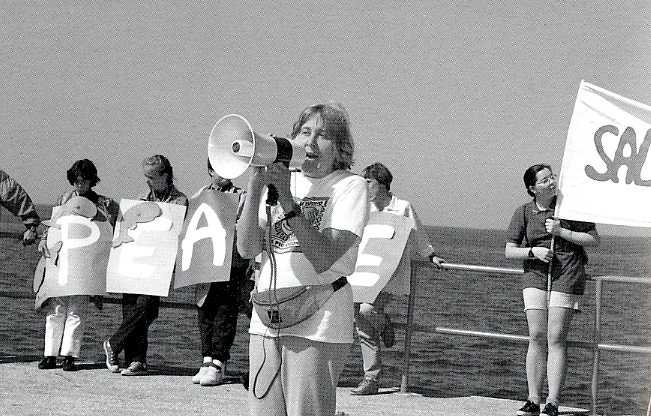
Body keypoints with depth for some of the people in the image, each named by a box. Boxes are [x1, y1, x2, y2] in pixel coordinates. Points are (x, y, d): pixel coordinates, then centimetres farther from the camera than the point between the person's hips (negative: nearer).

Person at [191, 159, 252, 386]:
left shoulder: (241, 196, 3)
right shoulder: (201, 195, 16)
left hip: (231, 261, -4)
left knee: (225, 310, -4)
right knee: (204, 309, 6)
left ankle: (218, 362, -3)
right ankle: (208, 359, 12)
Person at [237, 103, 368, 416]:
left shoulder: (349, 186, -1)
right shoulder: (281, 180, 14)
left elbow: (323, 258, -14)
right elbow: (247, 249, 3)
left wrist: (287, 200, -17)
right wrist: (255, 189, -7)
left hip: (316, 325, -5)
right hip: (266, 321, 5)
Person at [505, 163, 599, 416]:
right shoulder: (523, 213, 6)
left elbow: (594, 240, 1)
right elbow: (509, 251, 8)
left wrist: (562, 232, -9)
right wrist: (533, 252, -9)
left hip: (567, 276, -2)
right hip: (535, 277, 3)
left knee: (556, 340, -7)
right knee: (536, 338, -2)